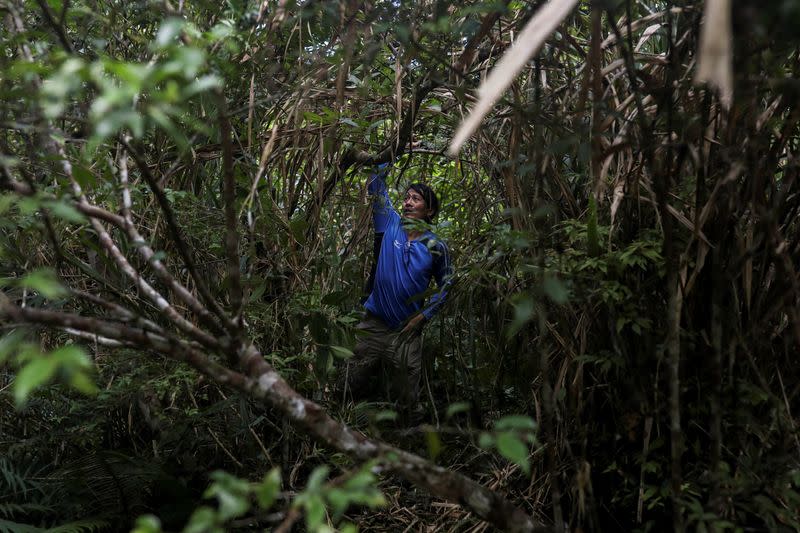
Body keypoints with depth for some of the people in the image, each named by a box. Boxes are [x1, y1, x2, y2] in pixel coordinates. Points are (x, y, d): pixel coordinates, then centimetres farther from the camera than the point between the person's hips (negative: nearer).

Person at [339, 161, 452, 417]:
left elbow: (445, 284, 8)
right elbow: (376, 186, 3)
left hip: (407, 331, -1)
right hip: (374, 325, 1)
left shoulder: (436, 247, -1)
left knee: (404, 400, 8)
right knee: (352, 388, 7)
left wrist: (424, 315, -2)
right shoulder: (390, 225, 1)